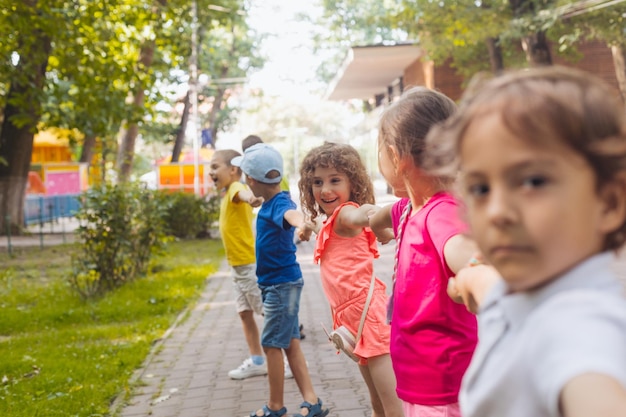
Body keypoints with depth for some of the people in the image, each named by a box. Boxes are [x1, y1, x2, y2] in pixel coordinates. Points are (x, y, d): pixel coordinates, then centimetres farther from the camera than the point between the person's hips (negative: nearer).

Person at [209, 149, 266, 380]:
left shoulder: (235, 188, -17)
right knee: (245, 313, 13)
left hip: (251, 264, -9)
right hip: (238, 265, 9)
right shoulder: (226, 194, 13)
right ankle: (257, 361, 23)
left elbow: (243, 192, -42)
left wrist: (250, 198, -65)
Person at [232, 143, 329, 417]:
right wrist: (258, 198, 52)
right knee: (289, 343, 12)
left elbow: (291, 213, -49)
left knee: (272, 344, 1)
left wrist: (301, 223, -70)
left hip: (282, 283, -10)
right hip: (278, 282, 10)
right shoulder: (270, 202, 5)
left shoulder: (279, 203, -24)